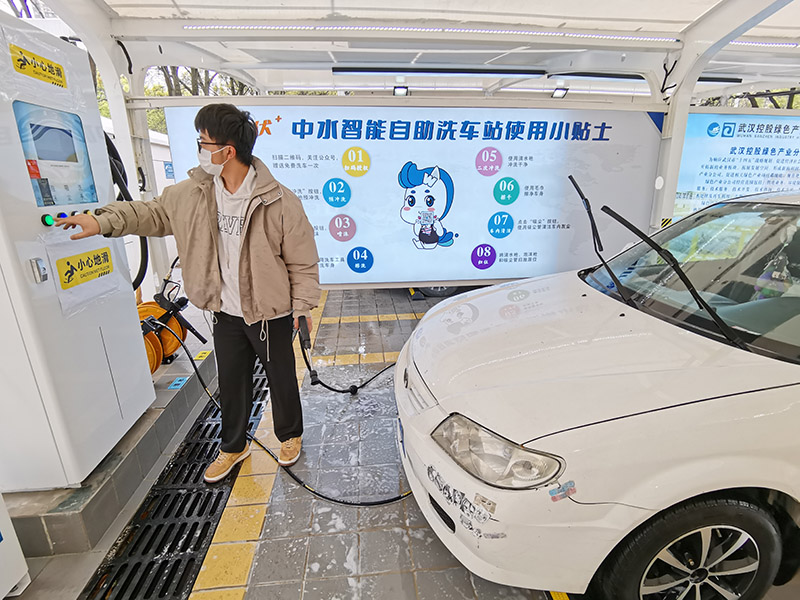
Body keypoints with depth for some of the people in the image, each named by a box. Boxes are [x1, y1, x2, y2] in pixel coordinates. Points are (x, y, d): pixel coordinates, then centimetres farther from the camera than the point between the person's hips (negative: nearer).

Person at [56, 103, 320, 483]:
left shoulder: (279, 202, -19)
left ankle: (289, 435, 41)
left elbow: (303, 262, -13)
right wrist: (104, 221, 3)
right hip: (225, 313, 5)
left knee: (281, 378, 14)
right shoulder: (193, 192, -2)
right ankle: (234, 446, 43)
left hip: (270, 313, -5)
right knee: (231, 381, 19)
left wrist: (303, 308, -11)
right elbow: (154, 213, 15)